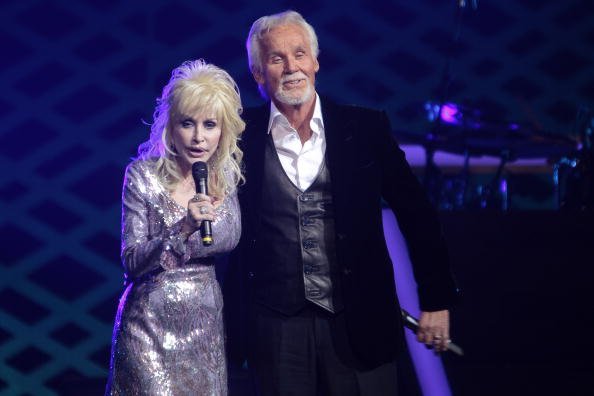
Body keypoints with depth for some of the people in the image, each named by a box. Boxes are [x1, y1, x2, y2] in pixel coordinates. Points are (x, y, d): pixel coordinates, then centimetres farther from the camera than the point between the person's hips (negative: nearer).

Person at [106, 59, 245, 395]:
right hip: (152, 325, -4)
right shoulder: (143, 174, -10)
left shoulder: (226, 174, 2)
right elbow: (132, 262, -14)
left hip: (206, 321, 4)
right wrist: (183, 228, -26)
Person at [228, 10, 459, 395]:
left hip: (359, 323, 0)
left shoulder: (366, 127, 0)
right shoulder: (242, 136, 0)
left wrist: (436, 301, 2)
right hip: (277, 328, 0)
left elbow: (417, 215, 4)